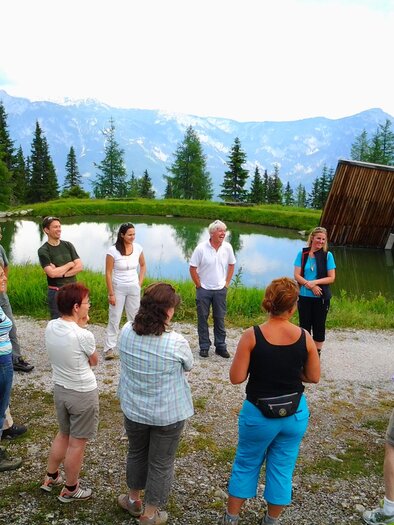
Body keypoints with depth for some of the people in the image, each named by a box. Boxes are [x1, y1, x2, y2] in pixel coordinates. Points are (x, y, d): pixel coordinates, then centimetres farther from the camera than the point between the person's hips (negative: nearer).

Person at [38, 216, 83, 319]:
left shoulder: (68, 245, 5)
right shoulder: (43, 251, -8)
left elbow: (79, 267, -2)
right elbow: (52, 273, -18)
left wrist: (60, 273, -14)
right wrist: (70, 264, -8)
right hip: (57, 292, -4)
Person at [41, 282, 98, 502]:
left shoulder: (50, 327, -8)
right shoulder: (84, 336, -27)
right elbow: (94, 361, -7)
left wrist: (79, 326, -2)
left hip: (60, 389, 7)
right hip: (83, 394, -7)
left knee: (63, 434, 28)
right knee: (77, 443, 13)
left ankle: (51, 477, 45)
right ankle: (70, 489, 31)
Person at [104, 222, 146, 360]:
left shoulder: (137, 248, -5)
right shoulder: (113, 251, -16)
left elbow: (143, 266, 11)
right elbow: (108, 273, -12)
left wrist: (140, 283, 3)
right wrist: (111, 293, -12)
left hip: (134, 288, 4)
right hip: (118, 288, -3)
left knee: (134, 317, 13)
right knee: (114, 319, 2)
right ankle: (109, 348, 11)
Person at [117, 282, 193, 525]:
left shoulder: (126, 332, -15)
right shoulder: (176, 342, -28)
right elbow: (188, 366, -7)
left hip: (133, 409, 4)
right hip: (168, 414, -4)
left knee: (136, 453, 28)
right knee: (161, 463, 17)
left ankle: (134, 499, 50)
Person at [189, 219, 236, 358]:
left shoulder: (227, 247, -6)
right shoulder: (201, 248, -14)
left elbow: (231, 265, 9)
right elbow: (192, 268, -7)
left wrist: (227, 283, 6)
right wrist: (198, 284, -5)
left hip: (220, 289, 2)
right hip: (204, 290, -2)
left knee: (220, 319, 11)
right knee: (202, 318, 8)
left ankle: (220, 346, 23)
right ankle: (204, 346, 22)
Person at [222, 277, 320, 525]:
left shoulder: (252, 336, -18)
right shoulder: (304, 337, -12)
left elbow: (236, 378, -16)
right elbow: (313, 377, -3)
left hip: (259, 414, -1)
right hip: (295, 414, 2)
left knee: (246, 465, 19)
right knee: (282, 468, 20)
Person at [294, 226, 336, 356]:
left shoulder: (327, 255, -4)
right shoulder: (302, 254, -2)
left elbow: (331, 278, -5)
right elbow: (297, 275, -5)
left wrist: (315, 282, -18)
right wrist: (310, 286, -18)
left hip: (321, 297, 0)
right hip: (304, 296, 1)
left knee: (319, 326, 10)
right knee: (304, 325, 10)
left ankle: (317, 353, 24)